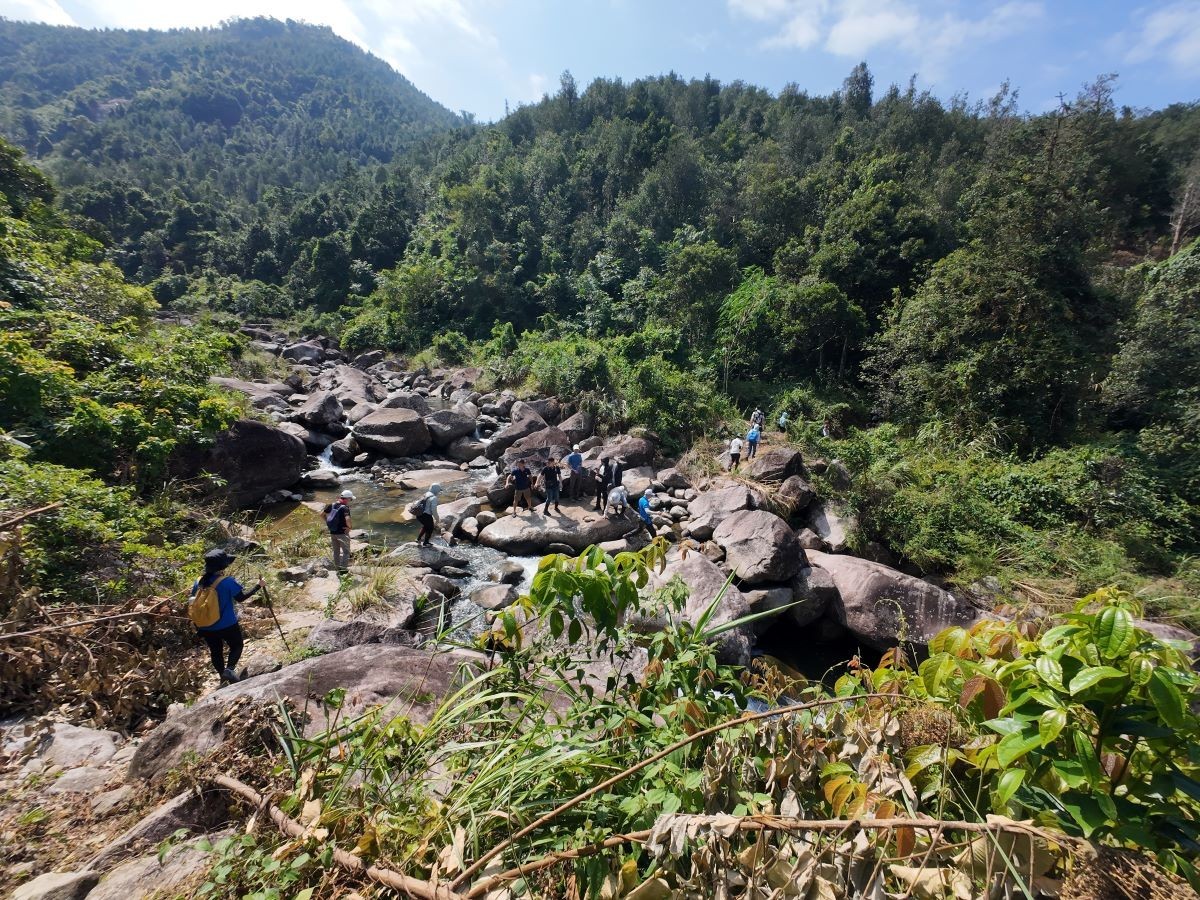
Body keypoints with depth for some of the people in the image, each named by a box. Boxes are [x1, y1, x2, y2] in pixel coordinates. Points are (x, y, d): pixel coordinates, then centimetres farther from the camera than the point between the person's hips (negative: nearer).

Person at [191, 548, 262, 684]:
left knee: (215, 651, 20)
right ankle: (230, 669, -8)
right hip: (227, 625, -5)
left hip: (206, 627, 5)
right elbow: (241, 598, -12)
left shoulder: (199, 581, -4)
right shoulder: (228, 581, -20)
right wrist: (258, 586, -3)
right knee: (236, 646, 15)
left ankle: (223, 676, 29)